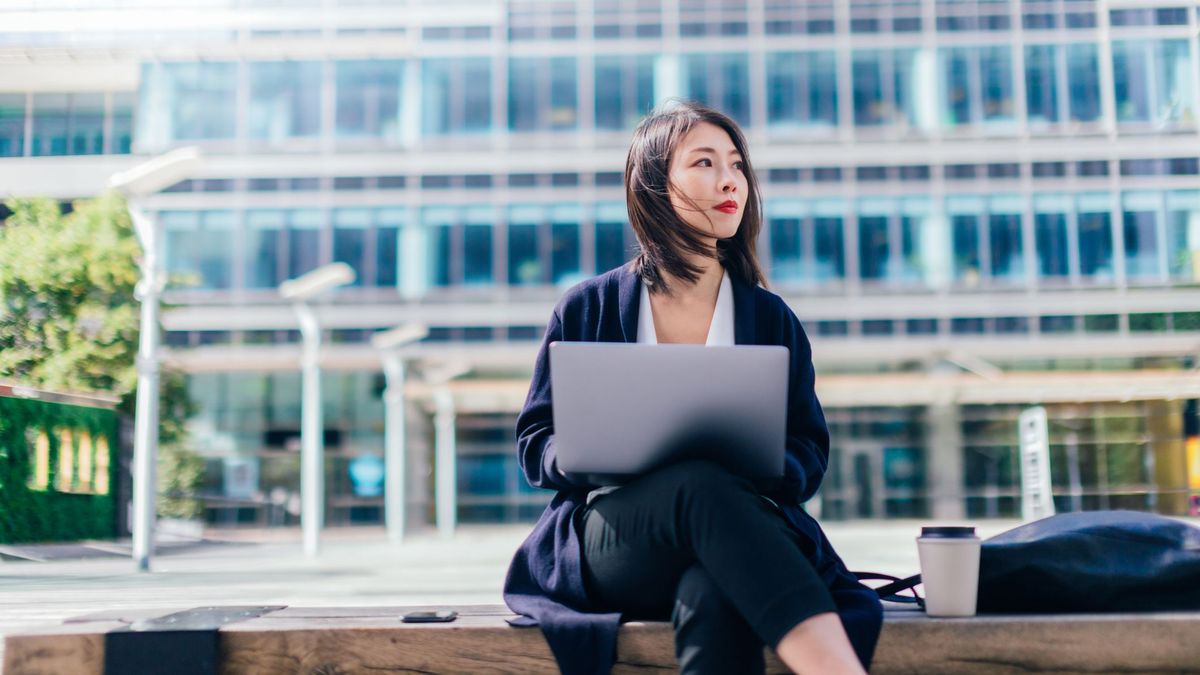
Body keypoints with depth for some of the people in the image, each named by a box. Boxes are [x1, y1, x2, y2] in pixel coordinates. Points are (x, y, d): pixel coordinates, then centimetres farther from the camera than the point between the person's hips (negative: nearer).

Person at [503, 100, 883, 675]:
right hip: (610, 539, -1)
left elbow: (809, 451, 13)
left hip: (741, 532, 2)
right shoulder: (587, 308, 10)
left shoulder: (771, 318, 16)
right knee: (702, 484, -37)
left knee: (713, 596, -38)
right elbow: (535, 444, 10)